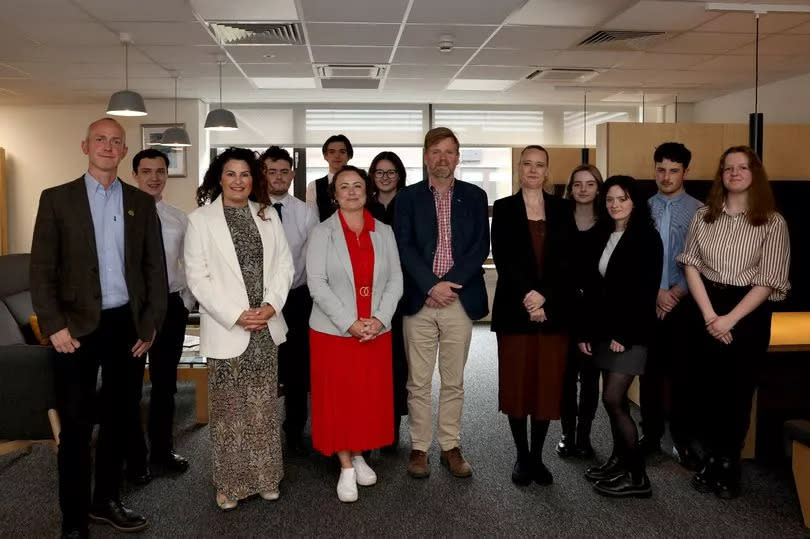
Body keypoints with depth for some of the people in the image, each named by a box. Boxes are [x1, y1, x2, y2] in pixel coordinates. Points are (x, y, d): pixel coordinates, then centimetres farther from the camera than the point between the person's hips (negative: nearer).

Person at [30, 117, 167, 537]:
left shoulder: (141, 202, 7)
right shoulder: (57, 199, 0)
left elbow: (155, 268, 6)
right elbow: (42, 269, -4)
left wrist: (151, 325, 0)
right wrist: (54, 326, -11)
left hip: (128, 325, 3)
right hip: (78, 327, -3)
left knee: (119, 419, 14)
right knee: (76, 425, 6)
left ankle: (106, 500, 32)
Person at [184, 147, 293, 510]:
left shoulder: (268, 215, 9)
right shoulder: (200, 219, -2)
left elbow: (284, 264, 6)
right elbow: (197, 276, -7)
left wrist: (271, 305, -10)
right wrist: (235, 316, -14)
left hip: (266, 327, 3)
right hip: (226, 329, -3)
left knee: (264, 407, 10)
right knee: (228, 409, 5)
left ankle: (264, 477, 24)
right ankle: (229, 484, 19)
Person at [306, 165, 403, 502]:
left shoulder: (384, 232, 7)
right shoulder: (322, 233, -3)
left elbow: (395, 280, 3)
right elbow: (317, 283, -10)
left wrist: (379, 319, -11)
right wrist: (349, 323, -17)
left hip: (377, 331, 3)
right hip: (334, 331, -3)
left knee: (371, 397, 9)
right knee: (338, 398, 3)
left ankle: (359, 455, 29)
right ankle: (346, 468, 17)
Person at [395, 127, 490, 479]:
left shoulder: (474, 196, 8)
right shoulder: (408, 197, 5)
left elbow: (481, 246, 0)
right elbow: (404, 247, -3)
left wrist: (450, 282, -12)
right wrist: (432, 286, -14)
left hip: (460, 300, 1)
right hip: (419, 301, -1)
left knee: (453, 382, 10)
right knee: (418, 382, 6)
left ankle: (451, 447, 22)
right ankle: (419, 447, 19)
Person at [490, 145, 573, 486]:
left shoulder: (561, 209, 9)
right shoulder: (503, 208, 5)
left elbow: (566, 260, 1)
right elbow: (502, 258, -4)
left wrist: (544, 299, -10)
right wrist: (527, 295, -15)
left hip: (554, 309, 1)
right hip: (515, 308, -1)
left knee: (548, 384, 4)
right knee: (517, 384, 2)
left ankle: (538, 456, 18)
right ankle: (522, 456, 16)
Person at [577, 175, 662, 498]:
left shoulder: (646, 238, -7)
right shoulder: (604, 237, 14)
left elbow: (647, 291, -13)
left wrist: (625, 335, -16)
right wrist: (586, 331, 8)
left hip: (630, 332, -6)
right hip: (604, 330, 7)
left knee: (613, 399, -9)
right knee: (616, 399, 10)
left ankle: (637, 475, 1)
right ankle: (619, 460, 22)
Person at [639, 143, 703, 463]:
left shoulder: (699, 211, -2)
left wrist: (676, 293, -11)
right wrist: (655, 293, -7)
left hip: (683, 304, -2)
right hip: (647, 303, 2)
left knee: (681, 372, 6)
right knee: (649, 371, 8)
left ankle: (682, 439, 19)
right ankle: (651, 435, 21)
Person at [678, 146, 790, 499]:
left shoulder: (773, 222, -4)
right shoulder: (704, 215, 5)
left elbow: (768, 281, -9)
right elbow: (691, 265, -1)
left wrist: (730, 319, -16)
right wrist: (709, 314, -12)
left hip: (748, 314, -2)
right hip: (705, 310, 3)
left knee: (737, 390, 6)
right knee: (704, 387, 7)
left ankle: (729, 463, 25)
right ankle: (714, 457, 26)